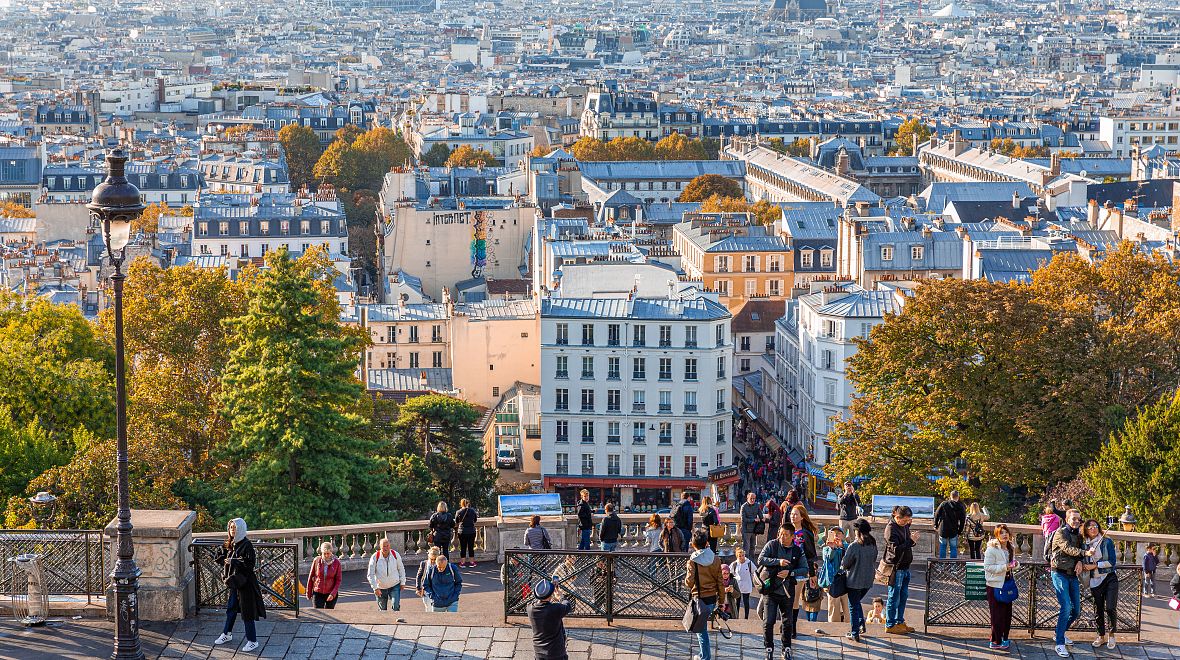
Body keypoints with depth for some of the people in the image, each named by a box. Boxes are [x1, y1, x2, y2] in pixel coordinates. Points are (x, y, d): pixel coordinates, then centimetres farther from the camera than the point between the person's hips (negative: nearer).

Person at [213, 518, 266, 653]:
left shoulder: (247, 545, -16)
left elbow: (250, 563, -23)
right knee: (231, 608, 20)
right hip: (234, 581, 8)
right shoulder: (230, 544, 7)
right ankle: (227, 634, 37)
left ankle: (252, 641, 5)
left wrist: (232, 562, -19)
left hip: (245, 581, -8)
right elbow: (217, 557, 16)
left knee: (246, 611, -3)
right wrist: (225, 560, -5)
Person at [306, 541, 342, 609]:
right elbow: (310, 577, 4)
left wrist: (333, 594, -15)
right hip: (318, 593, 0)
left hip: (331, 594, 0)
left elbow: (338, 580, -3)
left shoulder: (336, 562, -6)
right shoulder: (317, 560, -5)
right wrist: (309, 593, 8)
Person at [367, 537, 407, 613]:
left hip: (395, 586, 0)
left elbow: (401, 569, 7)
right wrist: (375, 588, -15)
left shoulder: (395, 555, -8)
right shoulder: (375, 558, -14)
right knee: (382, 609, 8)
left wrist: (402, 582, 4)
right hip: (380, 588, 0)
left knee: (396, 606, -15)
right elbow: (370, 575, -10)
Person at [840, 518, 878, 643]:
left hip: (854, 581, -6)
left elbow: (845, 564, -14)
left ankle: (855, 634, 9)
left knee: (853, 606, 6)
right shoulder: (873, 545, -1)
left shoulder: (854, 546, -20)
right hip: (868, 581, 6)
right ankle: (861, 625, 19)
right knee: (857, 602, 27)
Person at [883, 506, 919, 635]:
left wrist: (913, 540, 4)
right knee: (894, 597, -1)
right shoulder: (891, 529, -18)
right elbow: (896, 549, -25)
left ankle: (900, 622, 25)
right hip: (896, 568, -9)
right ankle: (890, 625, 8)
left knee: (903, 595, 15)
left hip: (905, 566, 9)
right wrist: (911, 541, -26)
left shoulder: (905, 526, 7)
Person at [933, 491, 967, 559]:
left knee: (942, 546, 15)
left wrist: (936, 525, 11)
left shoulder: (944, 504, -3)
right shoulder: (960, 507, -3)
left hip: (943, 530, 1)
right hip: (954, 531, -1)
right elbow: (962, 520, -1)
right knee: (953, 548, 8)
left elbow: (937, 514, 1)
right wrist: (960, 530, 8)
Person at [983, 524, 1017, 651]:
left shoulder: (1011, 548, 9)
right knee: (997, 615, -4)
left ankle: (1004, 639, 25)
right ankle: (996, 642, 4)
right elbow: (988, 567, -19)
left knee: (1007, 613, 12)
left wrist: (1013, 565, 1)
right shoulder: (992, 549, -15)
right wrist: (1004, 567, -26)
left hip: (1007, 584, 8)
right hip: (995, 585, -8)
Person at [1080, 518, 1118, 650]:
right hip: (1095, 581, 3)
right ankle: (1101, 636, 23)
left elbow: (1112, 561, -9)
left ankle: (1112, 635, 5)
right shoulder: (1085, 544, 5)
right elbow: (1083, 562, 16)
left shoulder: (1107, 542, -4)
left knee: (1110, 607, -12)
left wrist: (1094, 566, -13)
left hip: (1109, 578, -3)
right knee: (1098, 609, 8)